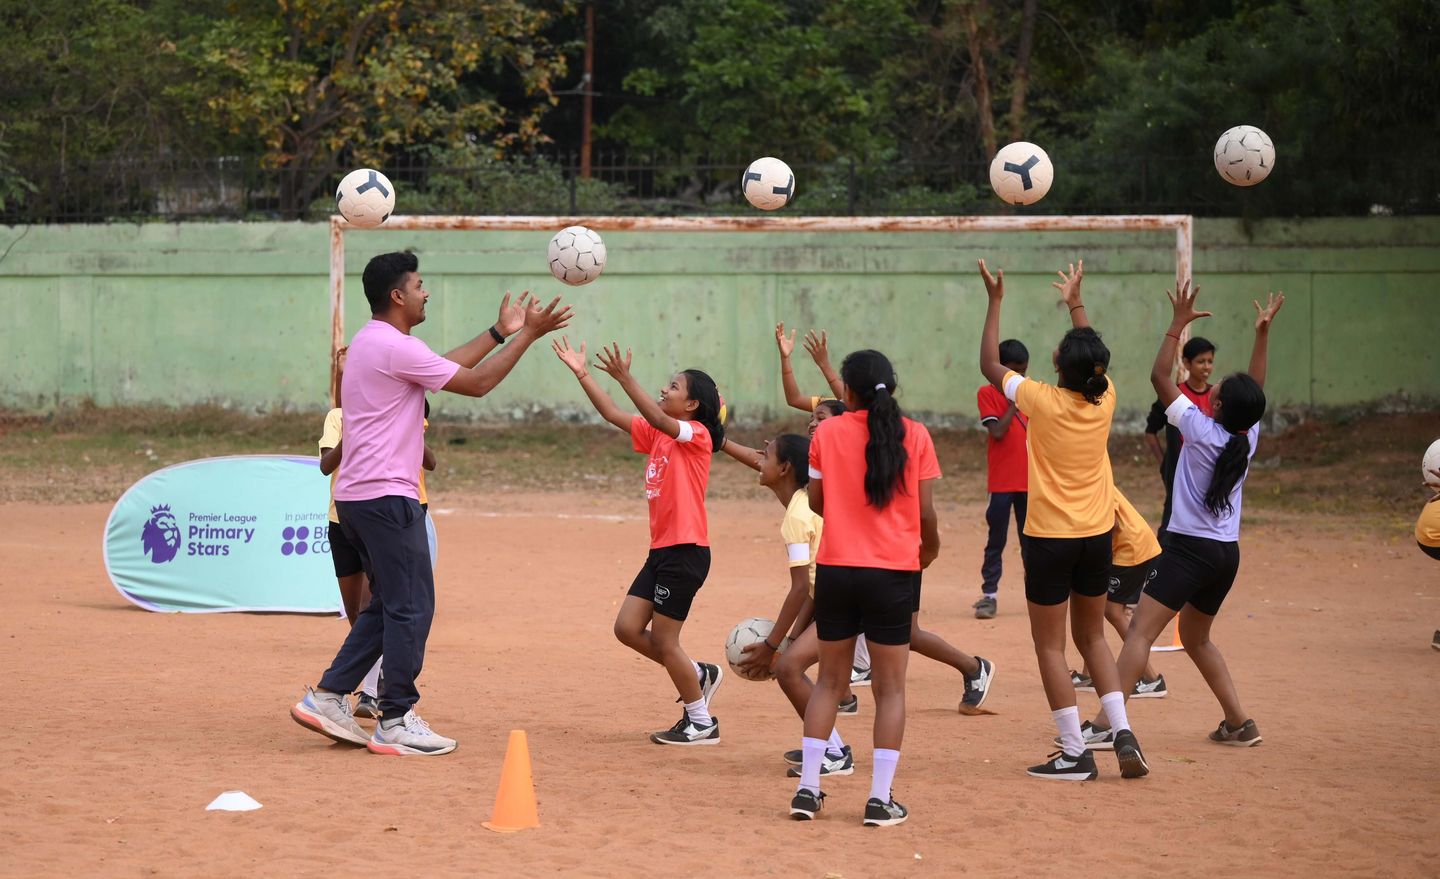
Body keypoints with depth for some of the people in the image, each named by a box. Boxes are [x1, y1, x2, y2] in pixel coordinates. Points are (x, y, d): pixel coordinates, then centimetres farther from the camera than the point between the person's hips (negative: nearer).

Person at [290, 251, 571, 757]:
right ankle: (395, 723, -2)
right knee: (410, 607, -4)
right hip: (387, 496, -10)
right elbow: (476, 384, -10)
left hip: (356, 496, 10)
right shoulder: (396, 347, -14)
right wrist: (527, 336, -3)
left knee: (387, 606, 16)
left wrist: (499, 332, 26)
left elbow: (446, 367, 24)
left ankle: (327, 698, 13)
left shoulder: (371, 342, 17)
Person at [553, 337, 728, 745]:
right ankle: (699, 674, 23)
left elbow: (657, 418, -28)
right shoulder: (657, 435, 13)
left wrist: (625, 378, -38)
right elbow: (612, 414, 11)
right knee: (628, 628, 7)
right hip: (661, 549, 9)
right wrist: (582, 374, 3)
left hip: (686, 551, -9)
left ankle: (702, 723, 9)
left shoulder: (697, 434, -10)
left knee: (663, 639, -3)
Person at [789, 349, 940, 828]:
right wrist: (929, 547, 18)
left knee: (829, 680, 14)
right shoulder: (915, 436, -3)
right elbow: (926, 512, -1)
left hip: (835, 568, 2)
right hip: (892, 572, -2)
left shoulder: (827, 433, -1)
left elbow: (815, 503, 6)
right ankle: (880, 798, 1)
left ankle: (807, 789, 11)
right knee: (890, 688, 6)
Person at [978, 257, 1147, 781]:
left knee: (1050, 644, 3)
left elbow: (990, 366, -2)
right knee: (1092, 637, 18)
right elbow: (1094, 358, 20)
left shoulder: (1044, 401, -16)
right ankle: (1122, 731, 4)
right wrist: (1076, 304, 29)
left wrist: (995, 302, 4)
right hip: (1098, 535, 5)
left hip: (1050, 538, -5)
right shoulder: (1105, 399, -4)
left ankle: (1075, 753, 0)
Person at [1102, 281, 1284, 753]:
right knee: (1196, 639, 23)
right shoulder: (1247, 437, 1)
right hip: (1227, 553, 7)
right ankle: (1239, 723, 22)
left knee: (1141, 630, -12)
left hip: (1191, 550, -7)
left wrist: (1178, 324, -4)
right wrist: (1263, 332, 23)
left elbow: (1160, 377, -9)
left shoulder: (1201, 430, -14)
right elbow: (1255, 389, 20)